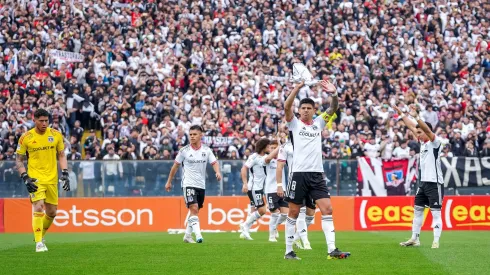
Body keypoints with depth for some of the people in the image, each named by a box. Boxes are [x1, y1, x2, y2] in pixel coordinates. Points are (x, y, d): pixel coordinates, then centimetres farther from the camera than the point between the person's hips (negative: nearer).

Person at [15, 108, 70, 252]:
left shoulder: (56, 135, 2)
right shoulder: (26, 138, -5)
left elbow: (62, 155, 12)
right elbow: (19, 160, 2)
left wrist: (65, 174, -1)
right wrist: (25, 178, -10)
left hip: (52, 179, 3)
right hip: (35, 179, -3)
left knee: (52, 212, 8)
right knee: (38, 207, -19)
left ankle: (40, 236, 32)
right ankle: (39, 243, -14)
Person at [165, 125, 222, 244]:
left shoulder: (206, 150, 3)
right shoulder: (184, 150, -3)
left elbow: (214, 162, -2)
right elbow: (175, 166, 6)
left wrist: (218, 172, -24)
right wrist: (169, 181, 10)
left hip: (201, 185, 4)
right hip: (188, 184, -4)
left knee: (195, 212, 12)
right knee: (194, 209, -19)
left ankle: (187, 235, 26)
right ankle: (198, 235, -27)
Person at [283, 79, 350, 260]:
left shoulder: (319, 123, 13)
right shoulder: (295, 123, 4)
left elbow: (333, 109, 5)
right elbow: (287, 107, -13)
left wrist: (334, 94, -14)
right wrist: (298, 87, -24)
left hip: (317, 174, 3)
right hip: (299, 174, -3)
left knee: (327, 209, -8)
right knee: (293, 213, 2)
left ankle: (332, 250, -12)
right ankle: (289, 251, 9)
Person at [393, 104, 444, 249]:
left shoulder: (435, 142, -10)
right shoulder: (423, 142, 12)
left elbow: (428, 129, -28)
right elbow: (411, 127, 20)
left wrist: (416, 117, -38)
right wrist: (402, 114, 19)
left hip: (435, 183, -9)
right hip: (423, 182, 9)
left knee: (436, 212, -6)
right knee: (417, 209, 11)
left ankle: (436, 241, -5)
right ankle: (414, 238, 18)